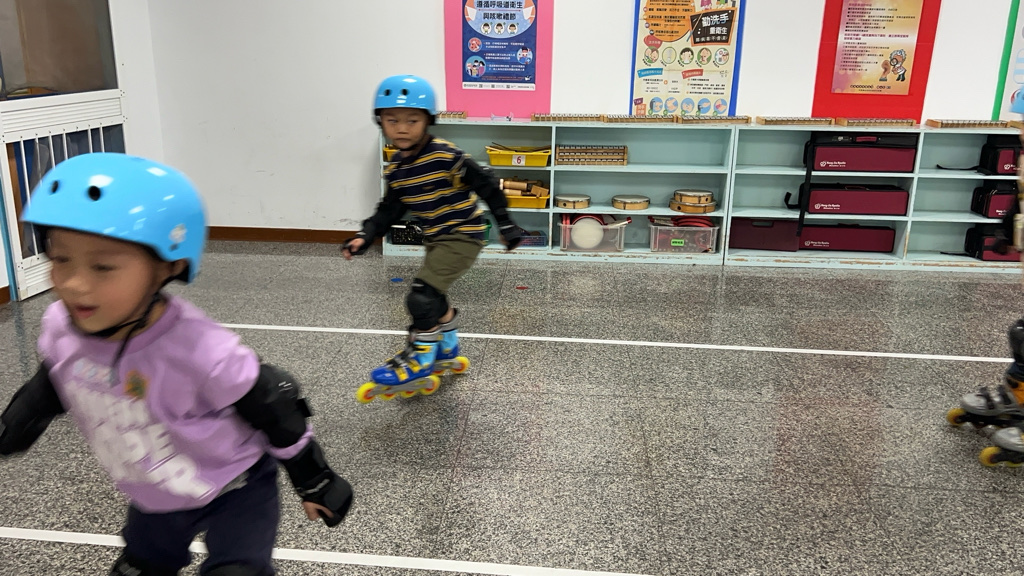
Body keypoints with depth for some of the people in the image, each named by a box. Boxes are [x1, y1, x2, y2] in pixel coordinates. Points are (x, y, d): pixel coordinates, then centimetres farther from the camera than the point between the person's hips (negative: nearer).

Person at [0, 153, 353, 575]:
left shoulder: (200, 350, -37)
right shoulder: (61, 329, -20)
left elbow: (273, 412, -22)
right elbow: (52, 383, 6)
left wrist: (314, 483, -11)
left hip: (233, 492, -6)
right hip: (153, 498, 6)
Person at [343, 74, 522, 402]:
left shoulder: (446, 157, -22)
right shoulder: (396, 169, 0)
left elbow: (486, 186, -16)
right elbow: (390, 209, 7)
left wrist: (505, 224, -12)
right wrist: (365, 237, -6)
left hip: (463, 234, -8)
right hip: (435, 239, 8)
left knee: (423, 298, -16)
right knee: (433, 300, 19)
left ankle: (419, 364, 0)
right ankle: (447, 352, 42)